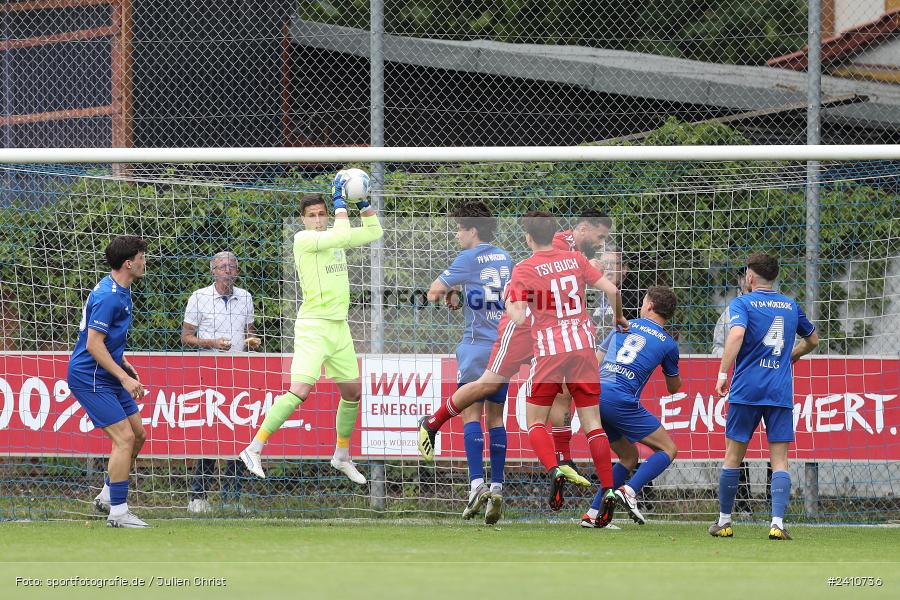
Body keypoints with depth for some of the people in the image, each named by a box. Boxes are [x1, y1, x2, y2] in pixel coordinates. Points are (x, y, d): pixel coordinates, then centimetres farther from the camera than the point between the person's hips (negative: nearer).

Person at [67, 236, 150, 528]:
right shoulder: (109, 296, -21)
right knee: (124, 438, -13)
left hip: (107, 377, 10)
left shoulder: (120, 292, 11)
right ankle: (118, 512, -8)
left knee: (137, 435, 12)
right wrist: (124, 377, -23)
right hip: (90, 379, -10)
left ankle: (107, 496, 23)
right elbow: (93, 344, -24)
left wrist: (126, 367, 16)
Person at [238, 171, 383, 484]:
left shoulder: (332, 236, 11)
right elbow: (343, 235, -23)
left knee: (353, 391, 12)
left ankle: (342, 456, 29)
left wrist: (364, 203, 7)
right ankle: (254, 450, -18)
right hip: (313, 326, -8)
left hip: (339, 327, 8)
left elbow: (373, 234, 20)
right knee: (299, 391, -20)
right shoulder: (303, 239, -10)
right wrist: (340, 201, -11)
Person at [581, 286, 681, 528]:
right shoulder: (668, 344, 10)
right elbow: (674, 388, 25)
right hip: (621, 401, -5)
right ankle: (629, 491, -19)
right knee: (668, 449, 4)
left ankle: (592, 514, 9)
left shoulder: (624, 326, 20)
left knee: (629, 457, 20)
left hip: (595, 397, 6)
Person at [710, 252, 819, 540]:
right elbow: (812, 340, 28)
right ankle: (777, 522, -15)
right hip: (781, 393, 2)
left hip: (746, 390, -2)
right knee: (779, 460, 0)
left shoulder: (742, 303, -1)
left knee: (733, 455, 10)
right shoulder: (790, 306, 13)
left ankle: (724, 521, 17)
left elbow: (737, 333, -20)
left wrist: (723, 373, -21)